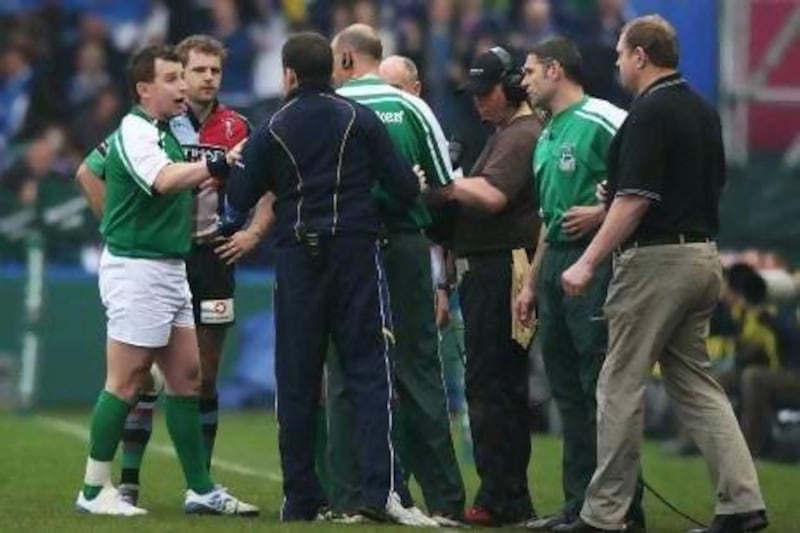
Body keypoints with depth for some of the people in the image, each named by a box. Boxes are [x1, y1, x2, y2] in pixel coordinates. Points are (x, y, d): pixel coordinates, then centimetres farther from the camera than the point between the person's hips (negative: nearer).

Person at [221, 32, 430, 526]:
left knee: (297, 381, 7)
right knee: (370, 371, -3)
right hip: (357, 253, -1)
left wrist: (231, 229, 27)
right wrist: (414, 184, 22)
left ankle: (300, 499, 9)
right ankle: (382, 488, -17)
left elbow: (238, 204, 4)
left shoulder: (271, 132, 4)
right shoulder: (360, 119, 1)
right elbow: (405, 186, -2)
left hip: (297, 260, 1)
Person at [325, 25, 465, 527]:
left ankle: (349, 498, 2)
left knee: (346, 376, 4)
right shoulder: (413, 109, 3)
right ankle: (445, 499, 4)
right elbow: (446, 188, 7)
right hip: (408, 246, 2)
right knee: (420, 372, 6)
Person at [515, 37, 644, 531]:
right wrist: (531, 282, 24)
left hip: (594, 262, -9)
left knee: (602, 388, -9)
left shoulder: (601, 121, -8)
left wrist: (602, 213, -20)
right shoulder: (546, 138, 20)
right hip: (555, 264, 9)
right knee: (568, 391, 10)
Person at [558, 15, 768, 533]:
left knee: (621, 387, -2)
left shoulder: (650, 113, -14)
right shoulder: (704, 111, 13)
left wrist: (589, 261, -18)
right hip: (703, 254, 9)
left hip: (657, 258, -9)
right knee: (695, 382, 11)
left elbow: (635, 200, -20)